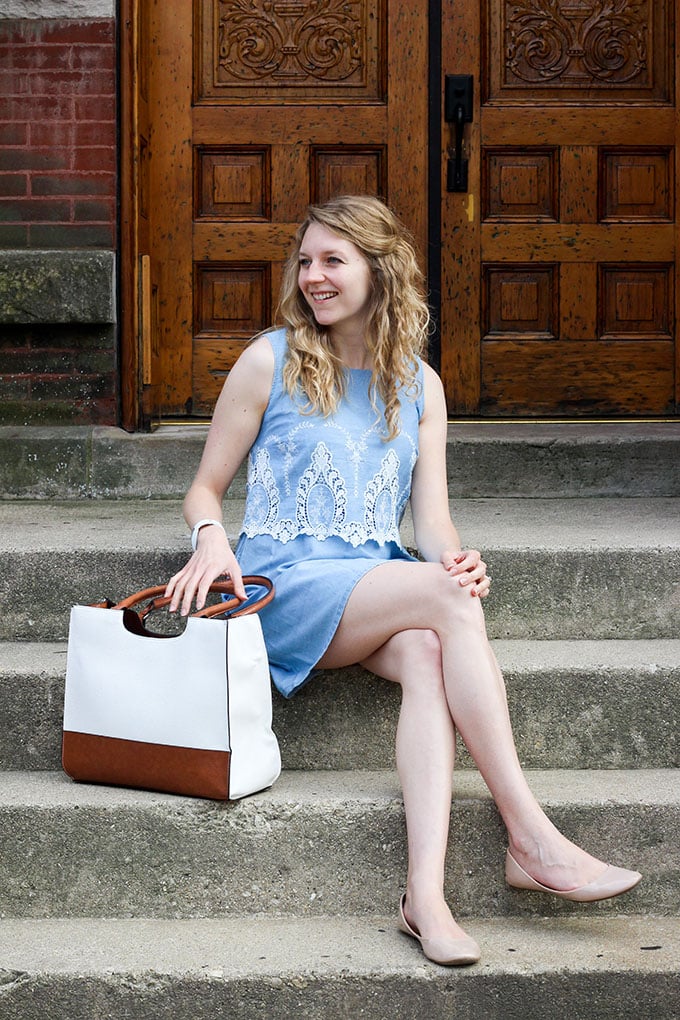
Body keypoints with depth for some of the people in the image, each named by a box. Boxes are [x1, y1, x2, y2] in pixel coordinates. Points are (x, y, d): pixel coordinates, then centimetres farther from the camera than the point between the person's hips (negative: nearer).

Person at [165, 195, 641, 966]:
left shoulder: (419, 386, 13)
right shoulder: (270, 362, 4)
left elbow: (431, 516, 7)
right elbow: (206, 487, 7)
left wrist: (454, 558, -17)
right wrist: (212, 540, -16)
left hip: (381, 583, 3)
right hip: (287, 583, -3)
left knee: (426, 652, -34)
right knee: (448, 598, -30)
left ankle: (426, 892, -43)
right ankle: (531, 839, -30)